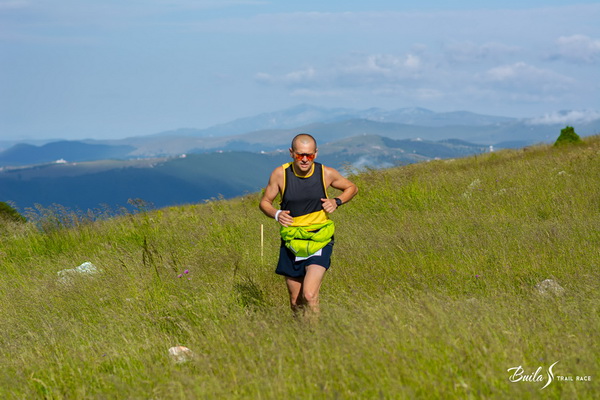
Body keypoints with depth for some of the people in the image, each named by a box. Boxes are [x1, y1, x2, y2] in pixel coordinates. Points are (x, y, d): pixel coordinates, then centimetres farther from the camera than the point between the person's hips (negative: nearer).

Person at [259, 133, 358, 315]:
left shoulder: (326, 173, -7)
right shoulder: (280, 174, -7)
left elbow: (352, 188, 11)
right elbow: (265, 202, 5)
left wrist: (336, 201, -9)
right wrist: (277, 214, -16)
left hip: (319, 241, -2)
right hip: (292, 243, 2)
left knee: (309, 296, -20)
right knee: (296, 303, 9)